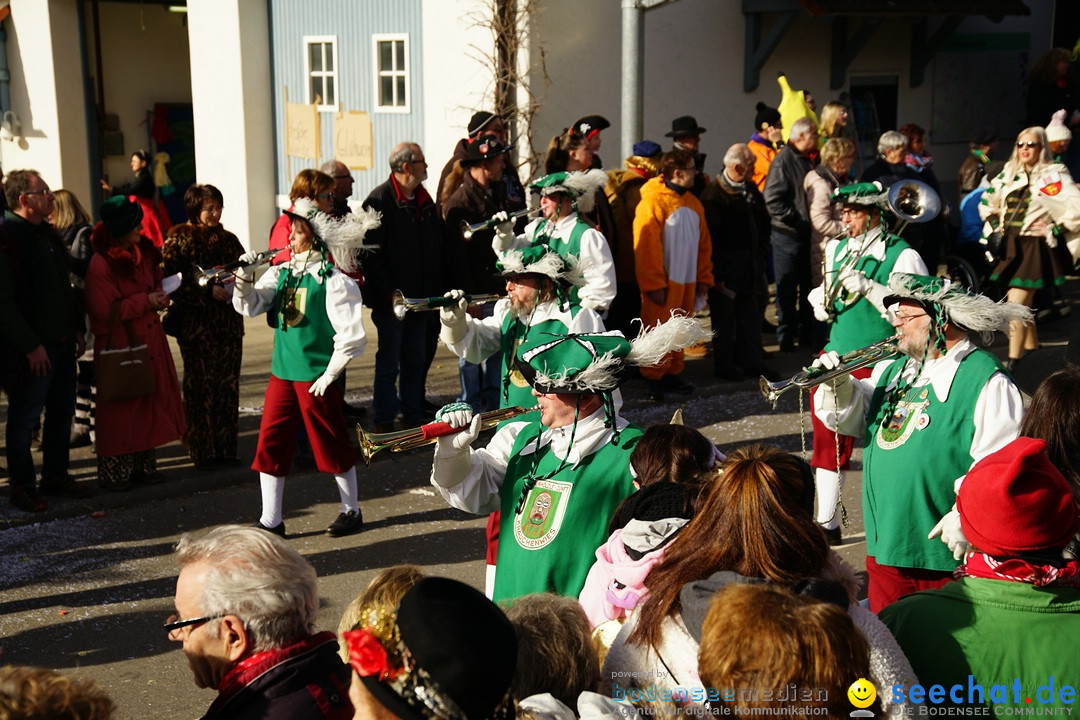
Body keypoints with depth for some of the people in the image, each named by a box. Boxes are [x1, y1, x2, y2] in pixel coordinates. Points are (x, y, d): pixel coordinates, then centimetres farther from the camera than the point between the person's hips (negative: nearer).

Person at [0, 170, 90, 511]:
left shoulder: (48, 234, 12)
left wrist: (77, 328, 13)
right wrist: (30, 346, -19)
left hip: (62, 343, 8)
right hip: (31, 351, -8)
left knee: (62, 412, 16)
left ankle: (56, 475, 29)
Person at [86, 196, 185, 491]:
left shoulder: (143, 253, 8)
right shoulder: (101, 264, -16)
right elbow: (105, 311, -19)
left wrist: (159, 298, 1)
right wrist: (145, 301, -18)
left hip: (149, 340, 8)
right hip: (118, 347, -8)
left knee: (150, 404, 11)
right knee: (120, 409, 0)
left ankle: (144, 466, 22)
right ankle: (114, 473, 10)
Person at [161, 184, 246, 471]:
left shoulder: (228, 239, 15)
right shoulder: (179, 238, -1)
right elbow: (170, 279, -10)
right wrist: (208, 289, -17)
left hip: (229, 321, 5)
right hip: (196, 323, -5)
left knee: (228, 385, 5)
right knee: (201, 385, -3)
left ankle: (226, 448, 12)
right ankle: (202, 451, 4)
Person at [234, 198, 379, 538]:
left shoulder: (334, 280, -12)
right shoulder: (280, 272, 7)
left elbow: (351, 335, -14)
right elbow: (249, 306, 3)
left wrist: (330, 373, -13)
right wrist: (244, 278, -14)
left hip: (317, 377, -6)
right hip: (282, 372, 6)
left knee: (332, 445, 6)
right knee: (270, 443, 5)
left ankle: (351, 512, 24)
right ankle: (271, 520, 14)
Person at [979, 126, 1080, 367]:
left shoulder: (1053, 175, -9)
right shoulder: (1010, 174, 9)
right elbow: (987, 201, 24)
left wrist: (1053, 230, -16)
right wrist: (995, 224, 12)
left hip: (1035, 246, -6)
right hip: (1011, 245, 6)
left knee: (1016, 303, -13)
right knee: (1024, 302, 16)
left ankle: (1013, 360, -12)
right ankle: (1031, 344, 34)